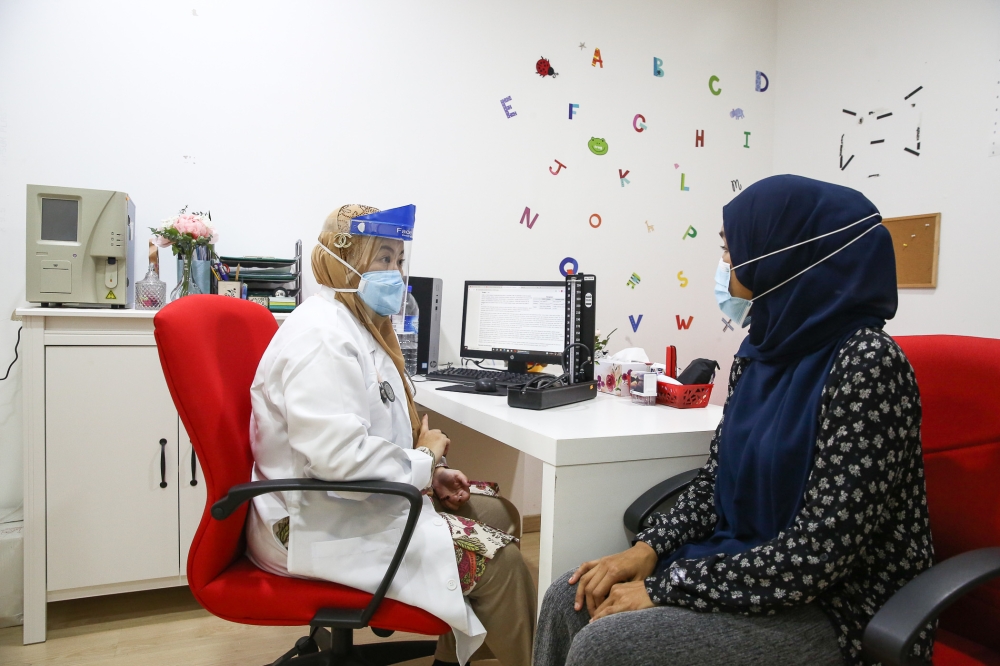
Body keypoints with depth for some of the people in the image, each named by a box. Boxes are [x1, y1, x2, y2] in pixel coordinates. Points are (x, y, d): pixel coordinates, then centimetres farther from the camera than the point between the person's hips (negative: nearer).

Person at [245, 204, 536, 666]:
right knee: (498, 561, -17)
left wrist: (430, 471, 4)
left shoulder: (359, 326, 13)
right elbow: (339, 455, -31)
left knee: (500, 514, 8)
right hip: (320, 526, -10)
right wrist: (423, 463, -15)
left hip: (365, 501, 11)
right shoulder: (322, 336, -20)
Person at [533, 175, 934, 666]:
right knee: (569, 601, -1)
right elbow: (716, 478, 9)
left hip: (836, 607, -7)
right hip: (744, 563, 7)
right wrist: (648, 550, -6)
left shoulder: (865, 363, -21)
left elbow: (820, 553, -24)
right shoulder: (760, 353, 4)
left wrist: (665, 589, -20)